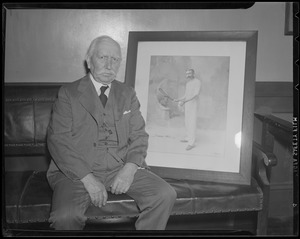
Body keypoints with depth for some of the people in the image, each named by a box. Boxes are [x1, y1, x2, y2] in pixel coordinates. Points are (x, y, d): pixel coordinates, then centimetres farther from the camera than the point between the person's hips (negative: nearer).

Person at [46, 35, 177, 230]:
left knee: (166, 195, -19)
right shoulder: (68, 93, 4)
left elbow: (139, 135, 9)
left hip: (122, 168, 3)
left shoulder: (128, 94, 15)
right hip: (77, 170, -2)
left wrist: (130, 168, -11)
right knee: (66, 217, -30)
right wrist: (87, 178, -17)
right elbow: (58, 140, -6)